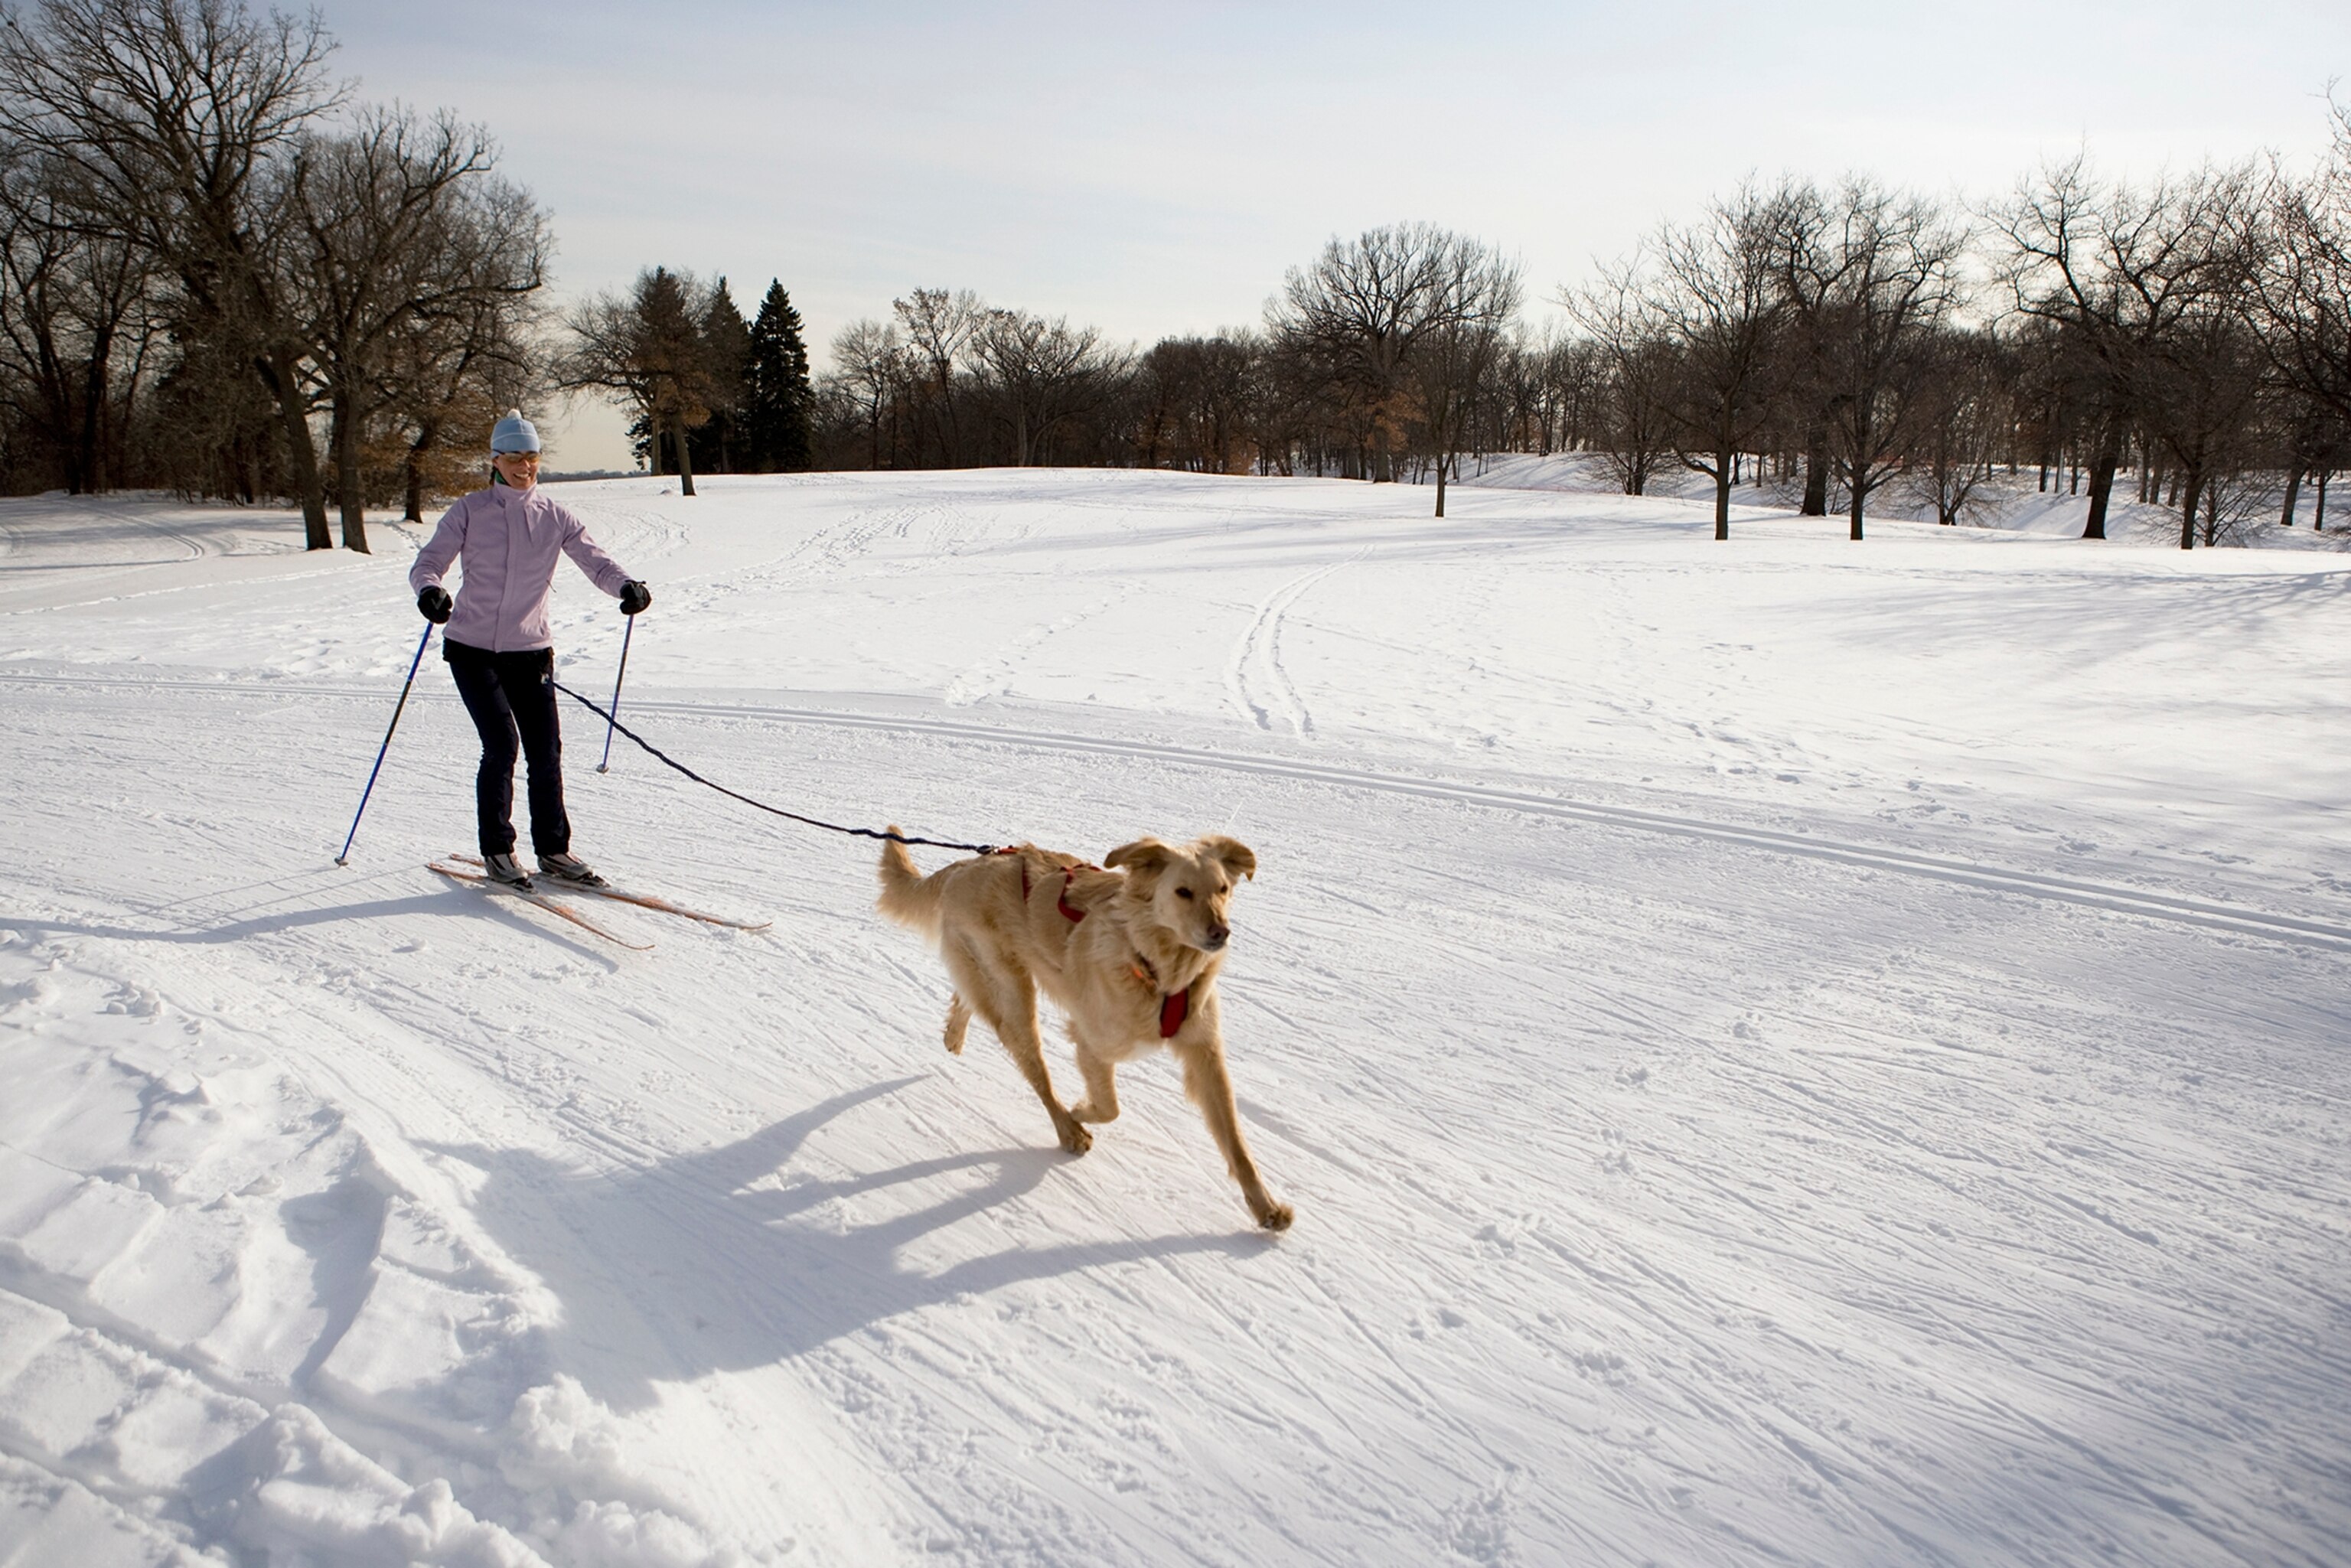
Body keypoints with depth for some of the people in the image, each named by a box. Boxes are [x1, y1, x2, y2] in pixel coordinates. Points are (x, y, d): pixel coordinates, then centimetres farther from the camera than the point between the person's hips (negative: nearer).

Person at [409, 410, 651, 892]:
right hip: (473, 648, -2)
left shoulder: (555, 516, 4)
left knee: (546, 750, 0)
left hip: (531, 649, 3)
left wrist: (626, 586, -27)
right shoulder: (470, 511, -2)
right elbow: (428, 562, -7)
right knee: (501, 744, -12)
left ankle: (553, 850, 14)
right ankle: (496, 851, 2)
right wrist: (430, 591, -30)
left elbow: (595, 561, -6)